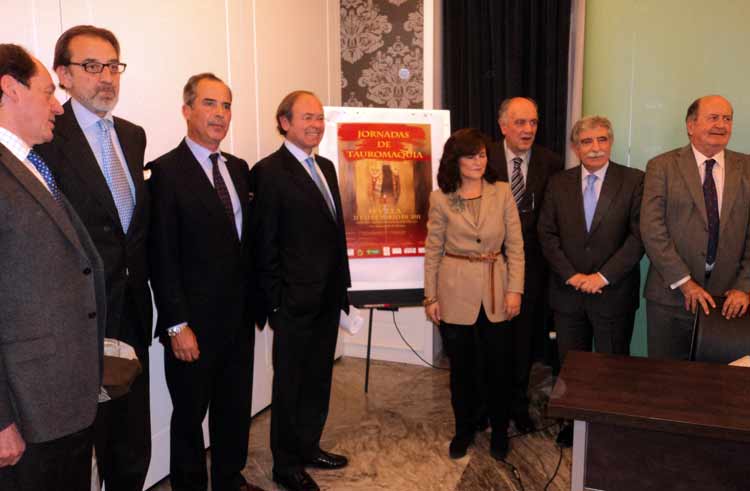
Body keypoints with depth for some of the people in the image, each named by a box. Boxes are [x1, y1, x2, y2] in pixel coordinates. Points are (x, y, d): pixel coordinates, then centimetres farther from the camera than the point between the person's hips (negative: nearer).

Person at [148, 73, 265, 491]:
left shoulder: (239, 168, 9)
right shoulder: (167, 171, -11)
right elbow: (163, 258, -14)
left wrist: (253, 304, 8)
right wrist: (177, 326, -15)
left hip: (239, 318, 6)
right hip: (195, 324, -6)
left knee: (236, 408, 20)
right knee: (190, 414, 13)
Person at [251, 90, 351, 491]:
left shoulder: (325, 167, 12)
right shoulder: (269, 171, -12)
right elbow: (265, 244, -13)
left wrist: (342, 285, 11)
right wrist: (276, 301, -13)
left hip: (328, 297, 7)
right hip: (295, 302, -7)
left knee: (318, 379, 19)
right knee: (290, 383, 8)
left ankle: (308, 447, 37)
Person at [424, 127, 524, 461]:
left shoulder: (502, 193, -1)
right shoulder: (440, 199, -3)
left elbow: (515, 246, 0)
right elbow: (432, 251, 0)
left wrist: (515, 289, -6)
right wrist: (430, 297, -1)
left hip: (495, 292, 1)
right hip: (455, 294, 0)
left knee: (498, 367, 9)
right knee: (461, 367, 12)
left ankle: (499, 432, 31)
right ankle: (464, 430, 33)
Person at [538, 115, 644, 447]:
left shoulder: (634, 181, -4)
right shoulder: (558, 184, 4)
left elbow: (639, 236, -10)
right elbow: (547, 234, 1)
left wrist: (603, 276, -15)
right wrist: (571, 275, -10)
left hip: (614, 293, -2)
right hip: (568, 292, 2)